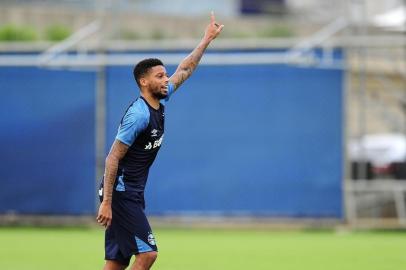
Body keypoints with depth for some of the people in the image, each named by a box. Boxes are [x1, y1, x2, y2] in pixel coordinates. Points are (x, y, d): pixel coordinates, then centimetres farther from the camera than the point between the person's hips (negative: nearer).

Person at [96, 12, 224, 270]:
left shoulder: (160, 103, 8)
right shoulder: (139, 114, -18)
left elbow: (185, 70, 24)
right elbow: (113, 158, -19)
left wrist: (207, 39, 26)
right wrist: (106, 203, -23)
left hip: (133, 194, 9)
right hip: (120, 193, -9)